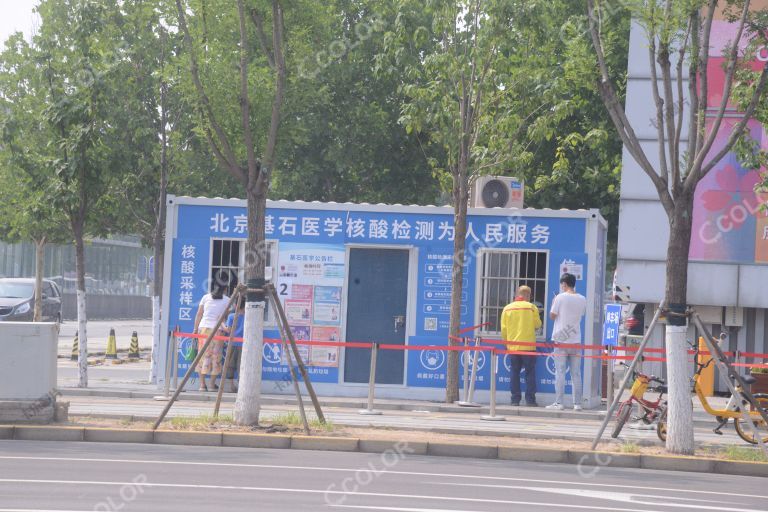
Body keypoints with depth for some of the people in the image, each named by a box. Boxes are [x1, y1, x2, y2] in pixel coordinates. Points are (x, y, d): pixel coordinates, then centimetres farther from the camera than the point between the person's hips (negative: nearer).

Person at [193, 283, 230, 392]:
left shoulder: (206, 297, 8)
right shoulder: (227, 300, 4)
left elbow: (199, 315, 8)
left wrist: (195, 329, 13)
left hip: (204, 328, 2)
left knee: (203, 356, 4)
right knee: (216, 357, 5)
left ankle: (202, 384, 0)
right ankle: (212, 384, 4)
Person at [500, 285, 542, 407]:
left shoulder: (507, 308, 2)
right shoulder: (532, 307, -5)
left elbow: (503, 329, 2)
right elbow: (538, 324, 0)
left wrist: (507, 342, 16)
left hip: (512, 346, 2)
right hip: (528, 346, -2)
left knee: (515, 373, 9)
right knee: (530, 373, 4)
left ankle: (515, 399, 6)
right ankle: (530, 399, -1)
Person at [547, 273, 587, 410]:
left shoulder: (560, 297, -8)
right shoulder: (582, 299, 5)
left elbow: (552, 316, -3)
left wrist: (553, 303, 13)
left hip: (561, 340, -3)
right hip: (576, 340, 3)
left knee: (560, 372, -2)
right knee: (576, 373, 6)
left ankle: (558, 403, -4)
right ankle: (577, 403, 5)